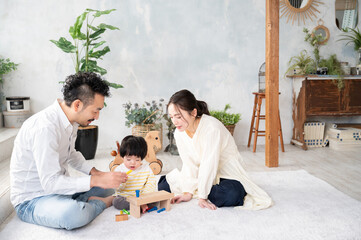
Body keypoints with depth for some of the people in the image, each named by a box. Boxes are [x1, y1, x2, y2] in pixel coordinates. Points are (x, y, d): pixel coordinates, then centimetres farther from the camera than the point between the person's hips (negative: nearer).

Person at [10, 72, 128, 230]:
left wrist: (94, 172, 4)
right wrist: (97, 180, -31)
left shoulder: (71, 121, 1)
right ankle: (101, 203, -8)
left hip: (58, 185, 9)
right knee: (74, 214, -37)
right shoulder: (45, 127, -30)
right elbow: (50, 183, -31)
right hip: (31, 200, -9)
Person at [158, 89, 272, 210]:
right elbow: (189, 164, -6)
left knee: (231, 195, -38)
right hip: (201, 175, 6)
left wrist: (202, 196, -26)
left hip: (226, 174, -6)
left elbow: (209, 165, -28)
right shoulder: (179, 133, -8)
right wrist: (188, 192, -14)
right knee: (163, 186, -4)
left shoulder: (212, 127, -29)